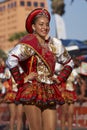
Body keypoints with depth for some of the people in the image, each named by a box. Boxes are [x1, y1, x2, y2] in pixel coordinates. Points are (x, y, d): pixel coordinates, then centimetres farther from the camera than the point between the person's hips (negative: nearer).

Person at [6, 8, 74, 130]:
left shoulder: (54, 44, 11)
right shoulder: (29, 43, -10)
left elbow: (69, 63, 26)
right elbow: (11, 60, -26)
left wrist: (60, 78, 13)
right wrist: (21, 80, -18)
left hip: (50, 93, 6)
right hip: (32, 92, -6)